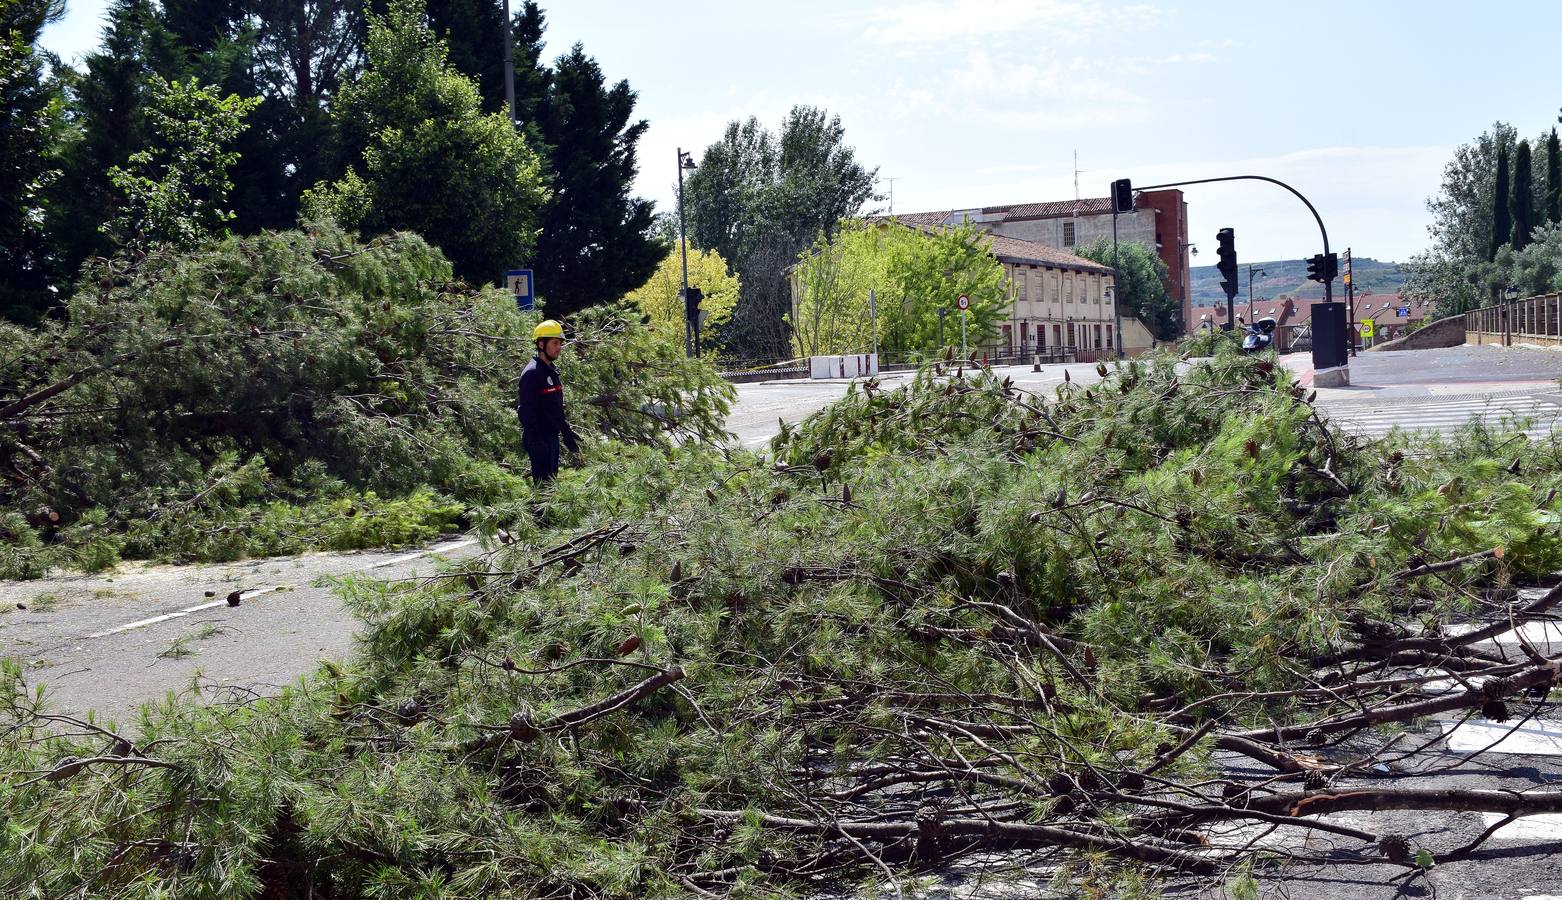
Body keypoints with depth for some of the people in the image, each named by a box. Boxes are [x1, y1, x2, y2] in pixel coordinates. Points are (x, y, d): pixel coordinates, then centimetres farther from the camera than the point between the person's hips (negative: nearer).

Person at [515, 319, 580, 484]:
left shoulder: (551, 371, 14)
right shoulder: (532, 373, -16)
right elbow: (526, 411, -21)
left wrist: (567, 433, 23)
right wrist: (535, 442, -25)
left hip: (552, 436, 10)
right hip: (539, 439, -10)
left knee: (552, 479, 14)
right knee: (543, 483, -9)